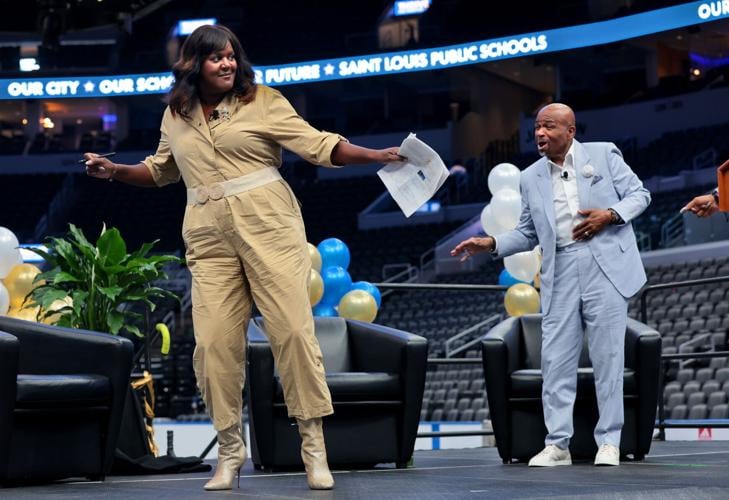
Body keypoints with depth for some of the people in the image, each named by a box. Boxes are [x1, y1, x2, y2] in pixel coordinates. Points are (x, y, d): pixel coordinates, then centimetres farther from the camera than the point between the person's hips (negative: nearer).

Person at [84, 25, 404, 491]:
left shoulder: (262, 101, 2)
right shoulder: (176, 116, 14)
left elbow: (319, 144, -2)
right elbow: (161, 171, 30)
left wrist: (378, 155, -12)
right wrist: (114, 171, 15)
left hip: (268, 224, -3)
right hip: (210, 236, 3)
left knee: (293, 329, -8)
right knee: (215, 342, -4)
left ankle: (314, 447, 1)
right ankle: (230, 452, 11)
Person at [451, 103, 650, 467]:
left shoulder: (604, 154, 6)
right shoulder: (531, 178, 15)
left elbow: (639, 194, 7)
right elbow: (528, 233, 17)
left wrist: (610, 214, -11)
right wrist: (490, 244, 2)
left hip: (605, 264, -3)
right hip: (560, 272, 3)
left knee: (607, 355, -1)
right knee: (556, 358, -2)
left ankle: (609, 441, 6)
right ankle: (557, 443, 2)